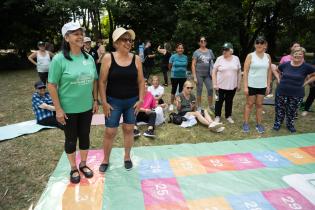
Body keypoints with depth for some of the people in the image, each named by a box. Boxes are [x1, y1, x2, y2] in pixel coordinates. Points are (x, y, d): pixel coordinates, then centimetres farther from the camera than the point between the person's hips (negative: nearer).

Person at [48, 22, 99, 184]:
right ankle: (73, 168, 32)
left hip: (86, 107, 4)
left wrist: (95, 100, 7)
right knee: (71, 139, 12)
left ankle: (83, 164, 37)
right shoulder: (59, 59, -13)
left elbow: (94, 81, 9)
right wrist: (58, 109, -13)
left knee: (85, 136, 16)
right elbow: (51, 85, -12)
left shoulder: (89, 58, 1)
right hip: (68, 109, -4)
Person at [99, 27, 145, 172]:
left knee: (129, 129, 12)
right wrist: (104, 102, -9)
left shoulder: (136, 59, -2)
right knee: (110, 132, 3)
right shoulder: (108, 58, -7)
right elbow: (102, 82, -5)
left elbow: (141, 81, 3)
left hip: (132, 101, 2)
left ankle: (127, 157, 31)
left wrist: (140, 100, -2)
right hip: (113, 101, -2)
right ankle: (105, 160, 24)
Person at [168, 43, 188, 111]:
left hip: (183, 76, 2)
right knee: (173, 90, 8)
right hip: (174, 76, -2)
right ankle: (171, 105, 19)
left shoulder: (185, 57, 0)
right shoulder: (173, 56, -9)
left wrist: (183, 70, 5)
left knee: (181, 90, 9)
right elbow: (169, 66, 1)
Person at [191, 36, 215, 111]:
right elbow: (193, 65, -4)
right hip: (199, 74, -3)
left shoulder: (210, 51, 11)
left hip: (208, 74, 3)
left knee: (210, 89, -3)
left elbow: (212, 63, 15)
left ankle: (210, 106, 9)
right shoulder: (196, 52, 0)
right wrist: (194, 77, -10)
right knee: (199, 90, 3)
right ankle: (199, 107, 15)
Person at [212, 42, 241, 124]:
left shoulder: (236, 58, 2)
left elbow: (239, 72, 7)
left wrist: (239, 84, 6)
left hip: (232, 86, 2)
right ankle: (217, 116, 19)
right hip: (220, 85, -2)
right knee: (219, 101, 6)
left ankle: (228, 116, 27)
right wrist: (215, 84, -10)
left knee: (229, 101, 12)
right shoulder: (219, 59, -5)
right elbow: (214, 72, -4)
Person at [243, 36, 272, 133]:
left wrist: (268, 85, 5)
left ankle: (259, 124, 20)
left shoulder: (267, 56, 5)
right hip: (251, 85, -3)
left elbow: (269, 71, 9)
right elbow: (245, 71, -9)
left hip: (262, 86, 3)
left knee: (259, 104, 11)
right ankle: (245, 123, 15)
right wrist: (245, 86, -14)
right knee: (249, 104, 5)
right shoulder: (250, 56, -6)